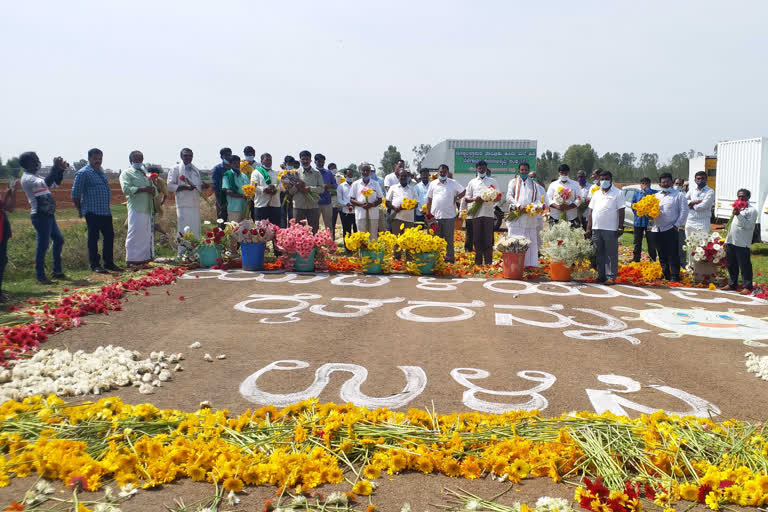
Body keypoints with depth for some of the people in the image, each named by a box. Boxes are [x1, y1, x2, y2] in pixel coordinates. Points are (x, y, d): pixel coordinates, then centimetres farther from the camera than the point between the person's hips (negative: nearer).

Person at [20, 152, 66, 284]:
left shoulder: (34, 176, 18)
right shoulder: (27, 178, -12)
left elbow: (56, 183, 23)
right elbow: (46, 183, -30)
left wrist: (61, 169, 9)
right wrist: (55, 167, -24)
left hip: (48, 215, 10)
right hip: (40, 215, -10)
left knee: (58, 240, 16)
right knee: (43, 245, -7)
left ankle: (57, 271, 25)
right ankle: (40, 276, 1)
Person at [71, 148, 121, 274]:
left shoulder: (101, 172, 18)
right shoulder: (83, 173, -6)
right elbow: (75, 194, -5)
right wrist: (80, 210, 1)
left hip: (106, 211, 8)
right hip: (92, 212, -8)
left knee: (109, 236, 9)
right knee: (93, 238, -1)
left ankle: (109, 263, 18)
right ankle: (95, 264, 6)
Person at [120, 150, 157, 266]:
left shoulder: (145, 174, 25)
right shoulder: (127, 173, 3)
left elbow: (155, 190, 23)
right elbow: (126, 189, -13)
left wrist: (153, 190, -1)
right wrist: (143, 189, -18)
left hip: (148, 209, 7)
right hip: (136, 209, -7)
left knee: (148, 234, 6)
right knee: (135, 234, -8)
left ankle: (145, 257, 11)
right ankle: (132, 260, -4)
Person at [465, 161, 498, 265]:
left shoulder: (492, 182, 13)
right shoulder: (472, 182, 15)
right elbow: (467, 198, 13)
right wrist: (474, 199, -9)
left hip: (488, 213, -1)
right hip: (476, 214, 1)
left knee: (488, 239, -5)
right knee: (477, 239, 0)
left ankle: (488, 262, -1)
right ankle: (478, 261, 8)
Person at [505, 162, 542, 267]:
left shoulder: (533, 184, 18)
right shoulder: (513, 182, 12)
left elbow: (538, 199, 10)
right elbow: (509, 197, 1)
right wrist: (519, 206, -14)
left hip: (530, 217, 2)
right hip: (516, 217, -2)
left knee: (531, 241, -3)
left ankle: (530, 264, -1)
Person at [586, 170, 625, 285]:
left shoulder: (617, 193, 3)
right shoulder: (596, 194, 17)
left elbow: (621, 211, -2)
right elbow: (591, 212, 16)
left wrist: (620, 227, -9)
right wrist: (588, 228, 9)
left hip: (611, 229, -5)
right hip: (596, 228, 5)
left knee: (611, 254, -4)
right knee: (599, 254, 8)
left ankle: (611, 277, -1)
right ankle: (601, 276, 15)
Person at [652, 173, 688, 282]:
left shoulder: (678, 195, 3)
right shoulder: (656, 196, 18)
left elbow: (684, 211, -2)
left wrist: (677, 224, -10)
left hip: (671, 229, -5)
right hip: (657, 230, 5)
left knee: (673, 255, -6)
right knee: (662, 255, 11)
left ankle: (675, 276, -1)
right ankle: (665, 275, 19)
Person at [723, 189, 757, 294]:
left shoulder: (752, 210, -5)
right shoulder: (737, 208, 19)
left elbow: (748, 225, -17)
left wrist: (738, 215, -24)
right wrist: (727, 239, 20)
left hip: (742, 244, -7)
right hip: (731, 241, 7)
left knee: (744, 266, -4)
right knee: (731, 265, 13)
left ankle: (748, 287, 1)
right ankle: (732, 284, 23)